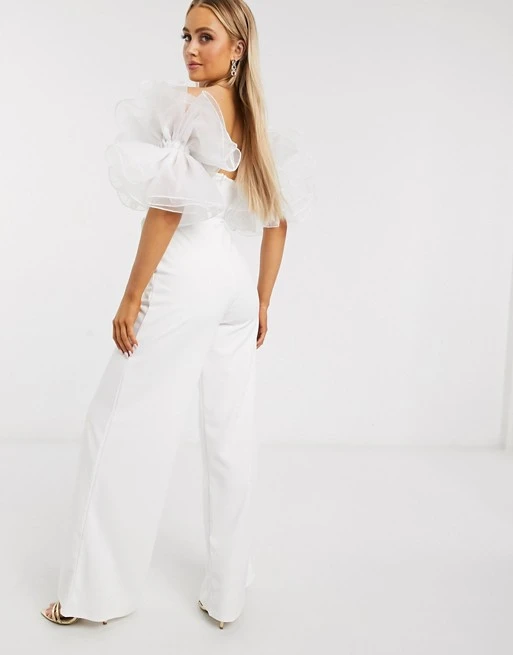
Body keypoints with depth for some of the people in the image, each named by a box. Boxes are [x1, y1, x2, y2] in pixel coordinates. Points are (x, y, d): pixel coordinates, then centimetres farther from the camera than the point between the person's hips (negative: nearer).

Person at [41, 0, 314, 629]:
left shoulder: (186, 105, -9)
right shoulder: (254, 120, 13)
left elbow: (168, 206, -17)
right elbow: (277, 221, 14)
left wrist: (131, 296, -12)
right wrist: (261, 300, 19)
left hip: (181, 280, -8)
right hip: (234, 280, 8)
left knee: (122, 430, 4)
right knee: (231, 436, 10)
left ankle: (96, 590, 17)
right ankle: (227, 591, 23)